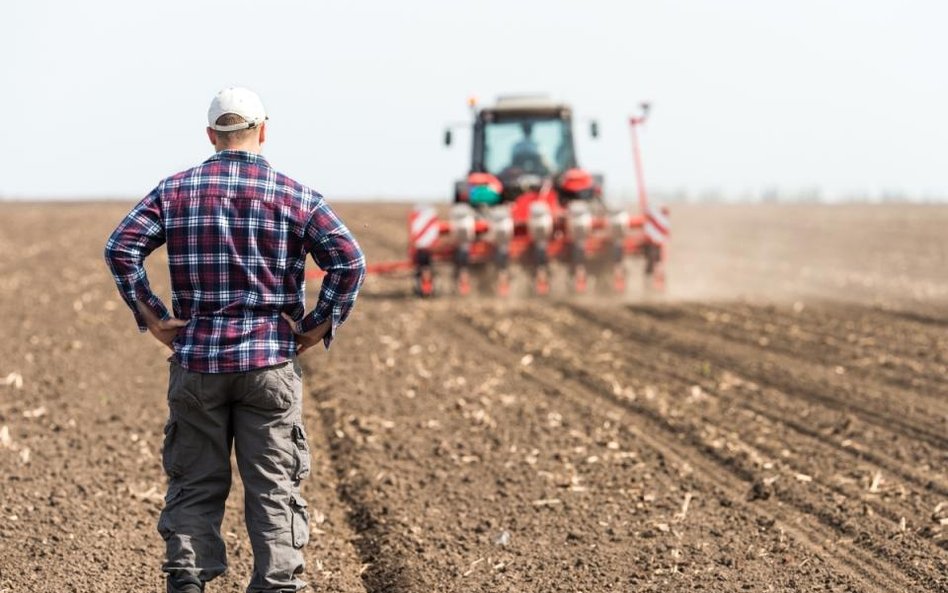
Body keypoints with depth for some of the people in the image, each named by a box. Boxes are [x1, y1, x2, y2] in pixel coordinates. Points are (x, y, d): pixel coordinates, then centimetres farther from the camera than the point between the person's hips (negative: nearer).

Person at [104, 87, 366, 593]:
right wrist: (320, 325, -2)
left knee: (195, 484, 9)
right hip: (271, 361, -1)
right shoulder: (294, 195, 1)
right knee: (273, 487, 4)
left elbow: (120, 248, -4)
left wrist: (149, 315, 1)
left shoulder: (176, 191, 4)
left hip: (197, 358, 1)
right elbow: (349, 261, -9)